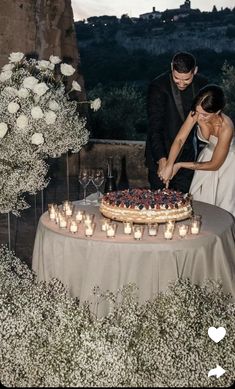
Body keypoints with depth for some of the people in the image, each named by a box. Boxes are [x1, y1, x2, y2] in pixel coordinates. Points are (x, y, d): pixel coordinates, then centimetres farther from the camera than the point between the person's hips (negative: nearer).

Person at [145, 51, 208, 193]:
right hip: (160, 155, -3)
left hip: (188, 155, 3)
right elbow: (154, 127, -20)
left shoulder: (202, 84, -3)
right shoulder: (158, 86, -16)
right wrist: (161, 159, -29)